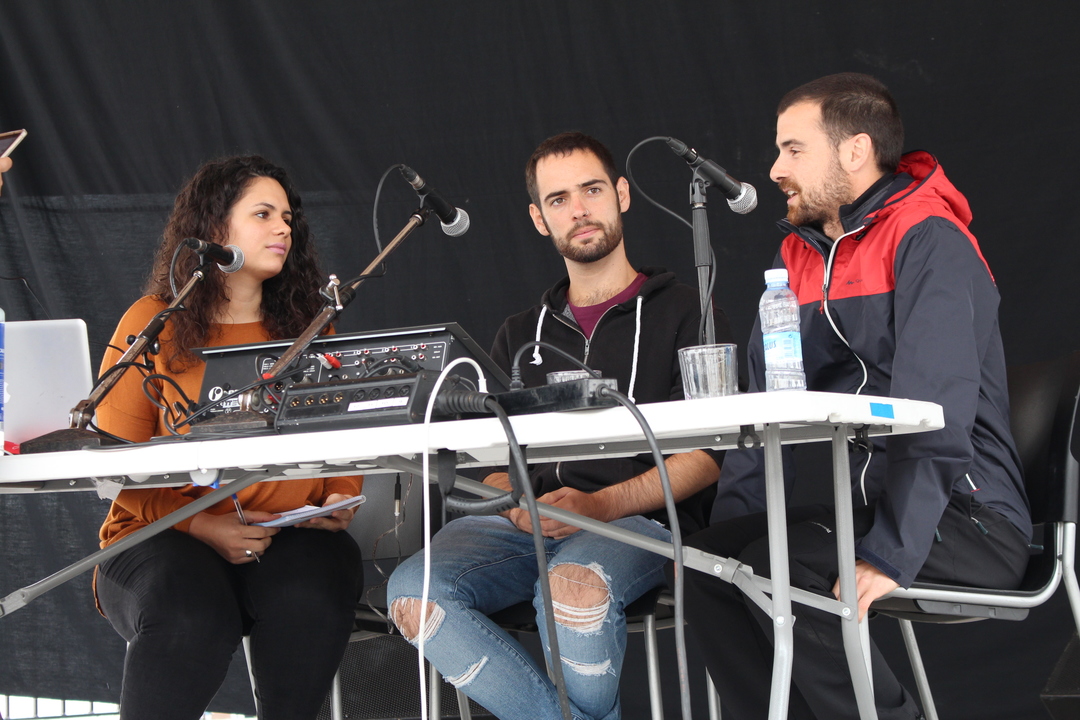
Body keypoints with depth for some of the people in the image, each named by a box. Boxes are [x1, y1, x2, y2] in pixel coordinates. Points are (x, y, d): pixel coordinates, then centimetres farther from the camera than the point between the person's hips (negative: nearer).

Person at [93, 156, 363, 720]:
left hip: (291, 537, 3)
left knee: (310, 597, -33)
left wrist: (341, 500, -7)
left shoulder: (306, 329, 18)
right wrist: (201, 526, -13)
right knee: (190, 615, -37)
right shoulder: (153, 324, 5)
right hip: (162, 537, -2)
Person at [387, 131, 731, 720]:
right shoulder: (520, 335, 26)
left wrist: (600, 505, -15)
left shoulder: (684, 313, 10)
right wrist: (513, 503, -6)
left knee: (576, 583, -40)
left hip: (637, 519, -4)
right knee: (413, 591, -27)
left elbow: (709, 457, 0)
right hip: (528, 526, 4)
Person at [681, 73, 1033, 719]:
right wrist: (728, 521, 0)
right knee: (707, 559, -9)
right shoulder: (799, 258, 14)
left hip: (968, 520, -8)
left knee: (777, 568, -26)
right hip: (870, 506, 8)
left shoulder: (930, 245, -13)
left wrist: (889, 555, -29)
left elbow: (936, 414, -23)